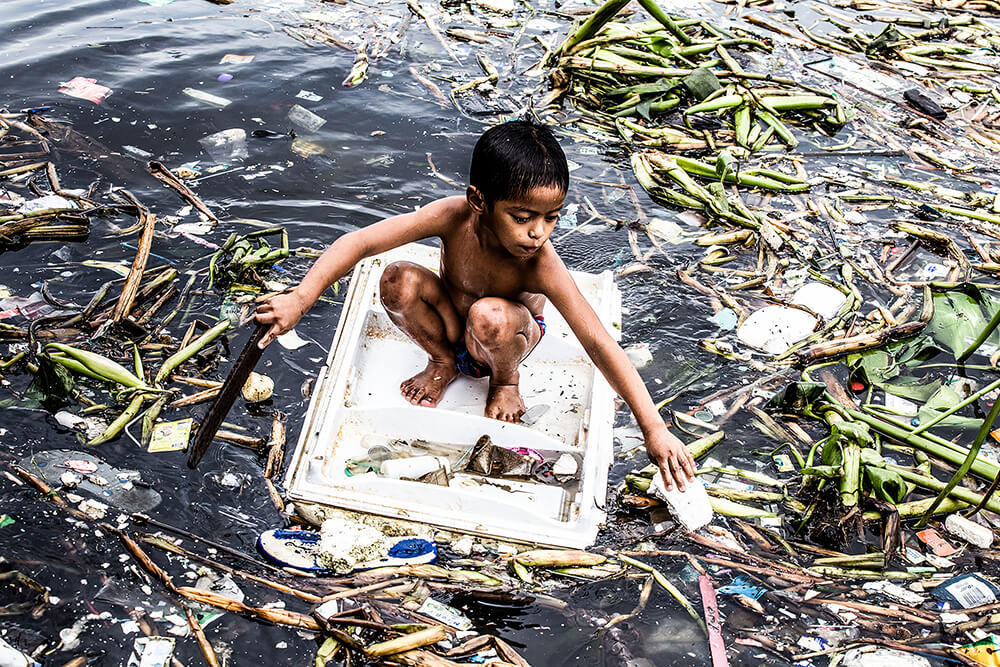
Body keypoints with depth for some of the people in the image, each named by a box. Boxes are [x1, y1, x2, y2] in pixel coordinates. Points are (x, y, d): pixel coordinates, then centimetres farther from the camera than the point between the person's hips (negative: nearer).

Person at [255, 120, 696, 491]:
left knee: (489, 315, -37)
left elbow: (600, 345, -33)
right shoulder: (454, 217, -30)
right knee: (399, 281, -27)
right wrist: (300, 299, -37)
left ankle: (505, 380, -1)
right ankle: (443, 364, 1)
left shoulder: (541, 266, -34)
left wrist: (655, 430, -34)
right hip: (451, 322, 2)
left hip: (509, 336, -2)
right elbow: (360, 242, -29)